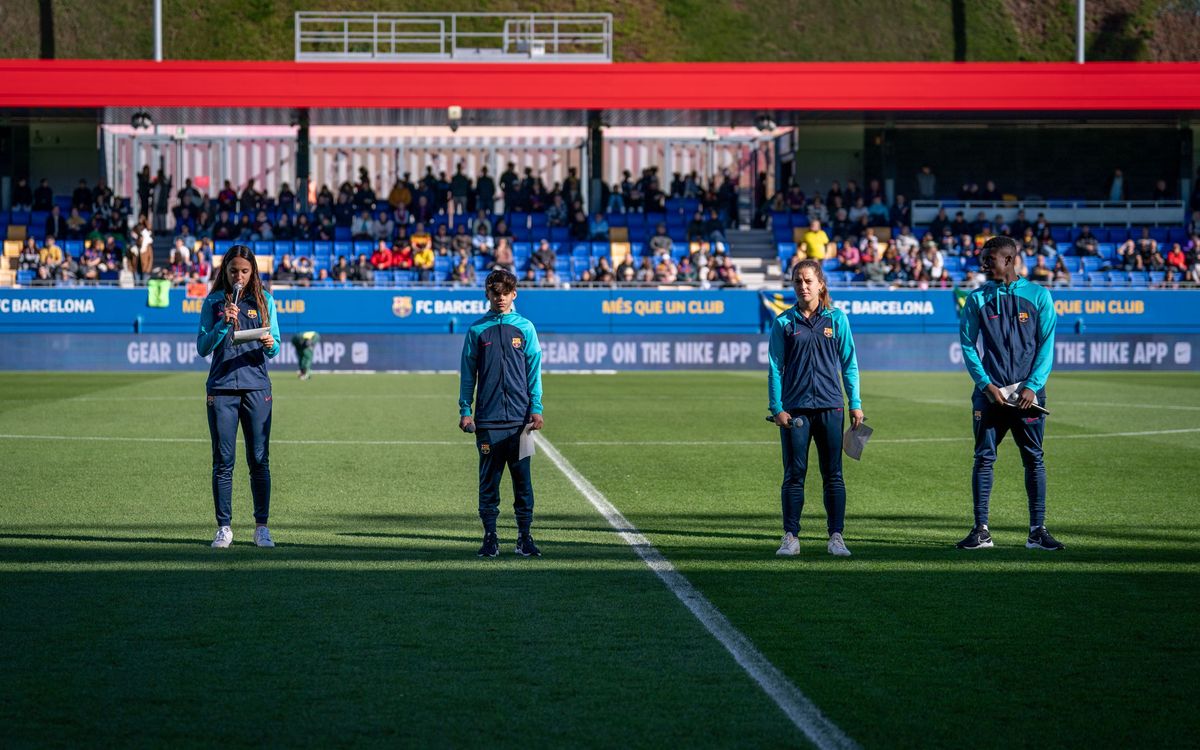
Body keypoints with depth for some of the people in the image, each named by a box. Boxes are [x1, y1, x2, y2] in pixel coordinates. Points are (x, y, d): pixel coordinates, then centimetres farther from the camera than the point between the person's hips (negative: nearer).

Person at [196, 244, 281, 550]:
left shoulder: (264, 300, 9)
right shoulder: (214, 302, 7)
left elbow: (275, 347, 7)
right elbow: (202, 348, 0)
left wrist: (270, 344, -16)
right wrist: (224, 324, -14)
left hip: (257, 387, 1)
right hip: (221, 387, 0)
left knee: (259, 460, 0)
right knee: (223, 461, 0)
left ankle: (262, 527, 6)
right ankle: (223, 527, 4)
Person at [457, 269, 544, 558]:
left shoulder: (525, 328, 7)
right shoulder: (477, 330, 7)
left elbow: (534, 371, 6)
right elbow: (467, 373, 9)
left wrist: (536, 409, -2)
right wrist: (465, 410, 1)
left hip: (519, 418, 0)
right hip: (487, 419, 0)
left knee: (523, 480, 0)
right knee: (488, 480, 2)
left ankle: (525, 537, 6)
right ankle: (490, 538, 7)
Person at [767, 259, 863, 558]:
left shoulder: (837, 319, 5)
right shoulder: (784, 322, 4)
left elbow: (849, 364, 9)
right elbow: (775, 368, 4)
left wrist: (855, 404, 5)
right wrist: (776, 408, -4)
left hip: (830, 407, 1)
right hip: (794, 408, 0)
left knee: (833, 475, 2)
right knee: (794, 475, 1)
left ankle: (836, 537, 7)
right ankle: (790, 537, 6)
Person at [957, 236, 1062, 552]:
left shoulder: (1038, 296, 4)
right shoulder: (977, 299, 7)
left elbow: (1047, 345, 1)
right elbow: (968, 346, 4)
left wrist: (1032, 386, -10)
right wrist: (986, 384, -9)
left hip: (1028, 392, 0)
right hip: (989, 392, 0)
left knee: (1034, 459, 2)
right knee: (984, 458, -2)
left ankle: (1037, 530, 6)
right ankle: (981, 530, 2)